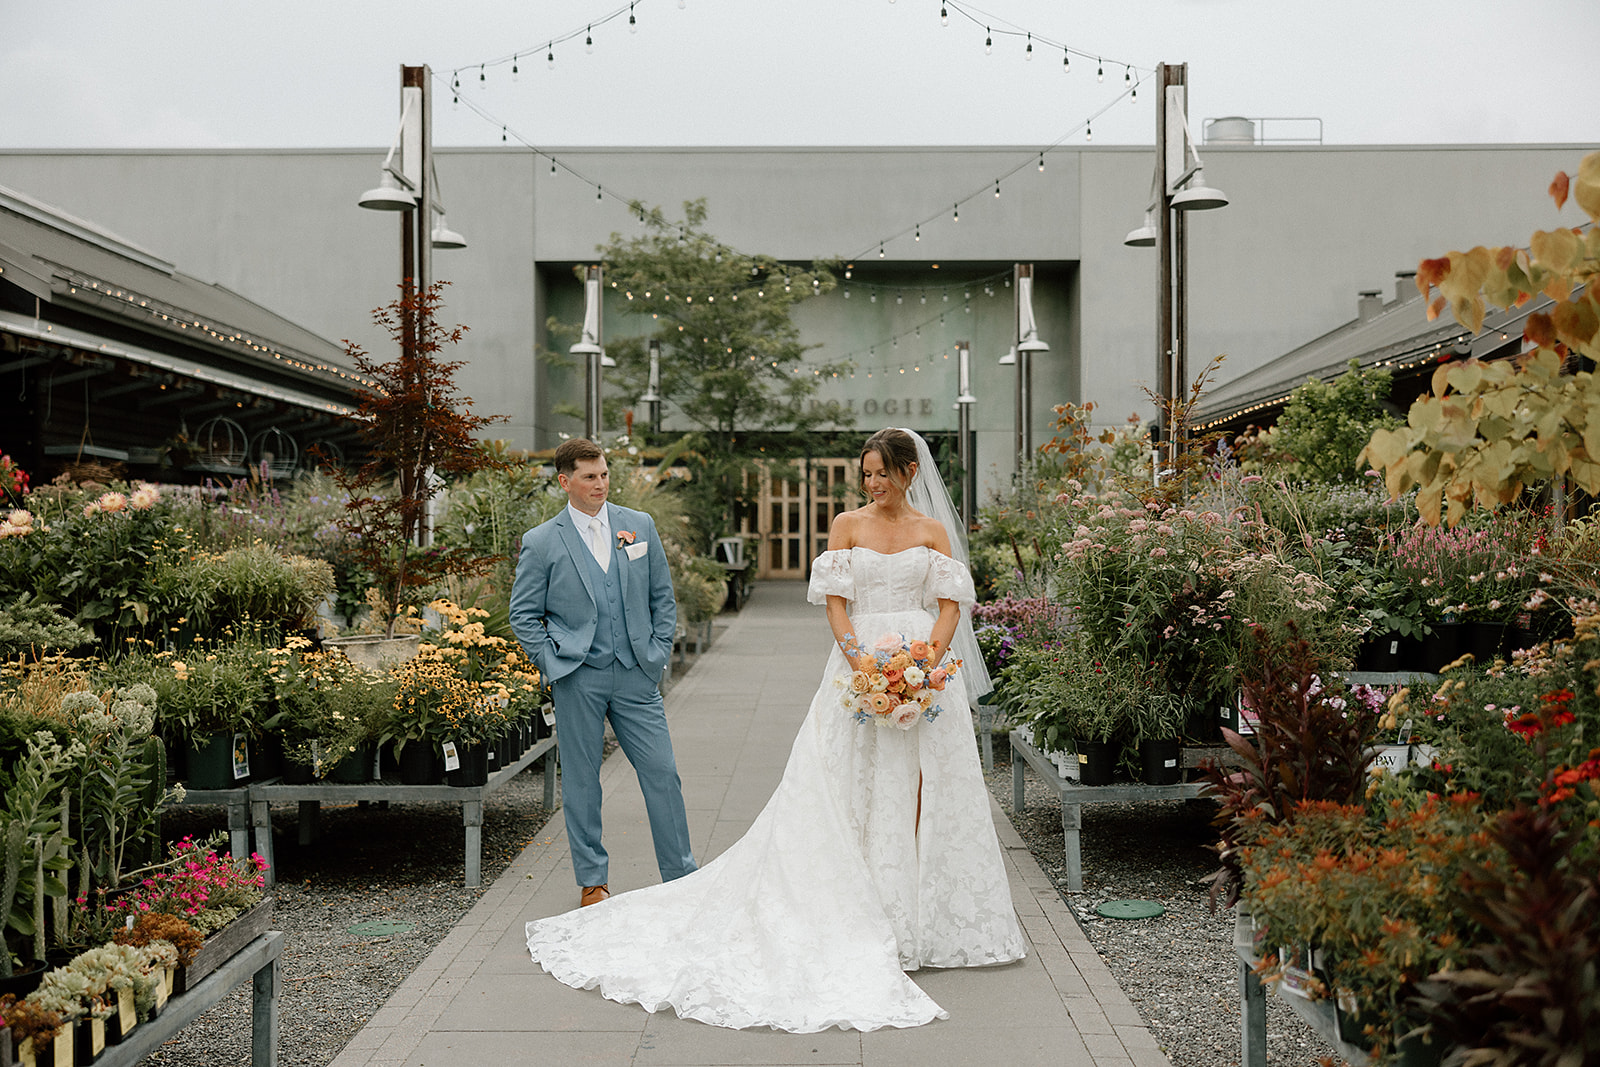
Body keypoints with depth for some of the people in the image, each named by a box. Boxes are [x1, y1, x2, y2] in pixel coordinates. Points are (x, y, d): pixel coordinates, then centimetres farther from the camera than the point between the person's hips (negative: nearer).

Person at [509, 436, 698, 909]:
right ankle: (592, 882, 22)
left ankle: (682, 877, 15)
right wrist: (553, 663, -4)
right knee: (581, 782, 7)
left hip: (636, 675, 2)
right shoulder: (541, 542, -1)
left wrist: (658, 653, 4)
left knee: (663, 774, 2)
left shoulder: (640, 525, 6)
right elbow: (523, 614, 4)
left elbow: (663, 597, 11)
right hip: (578, 680, -2)